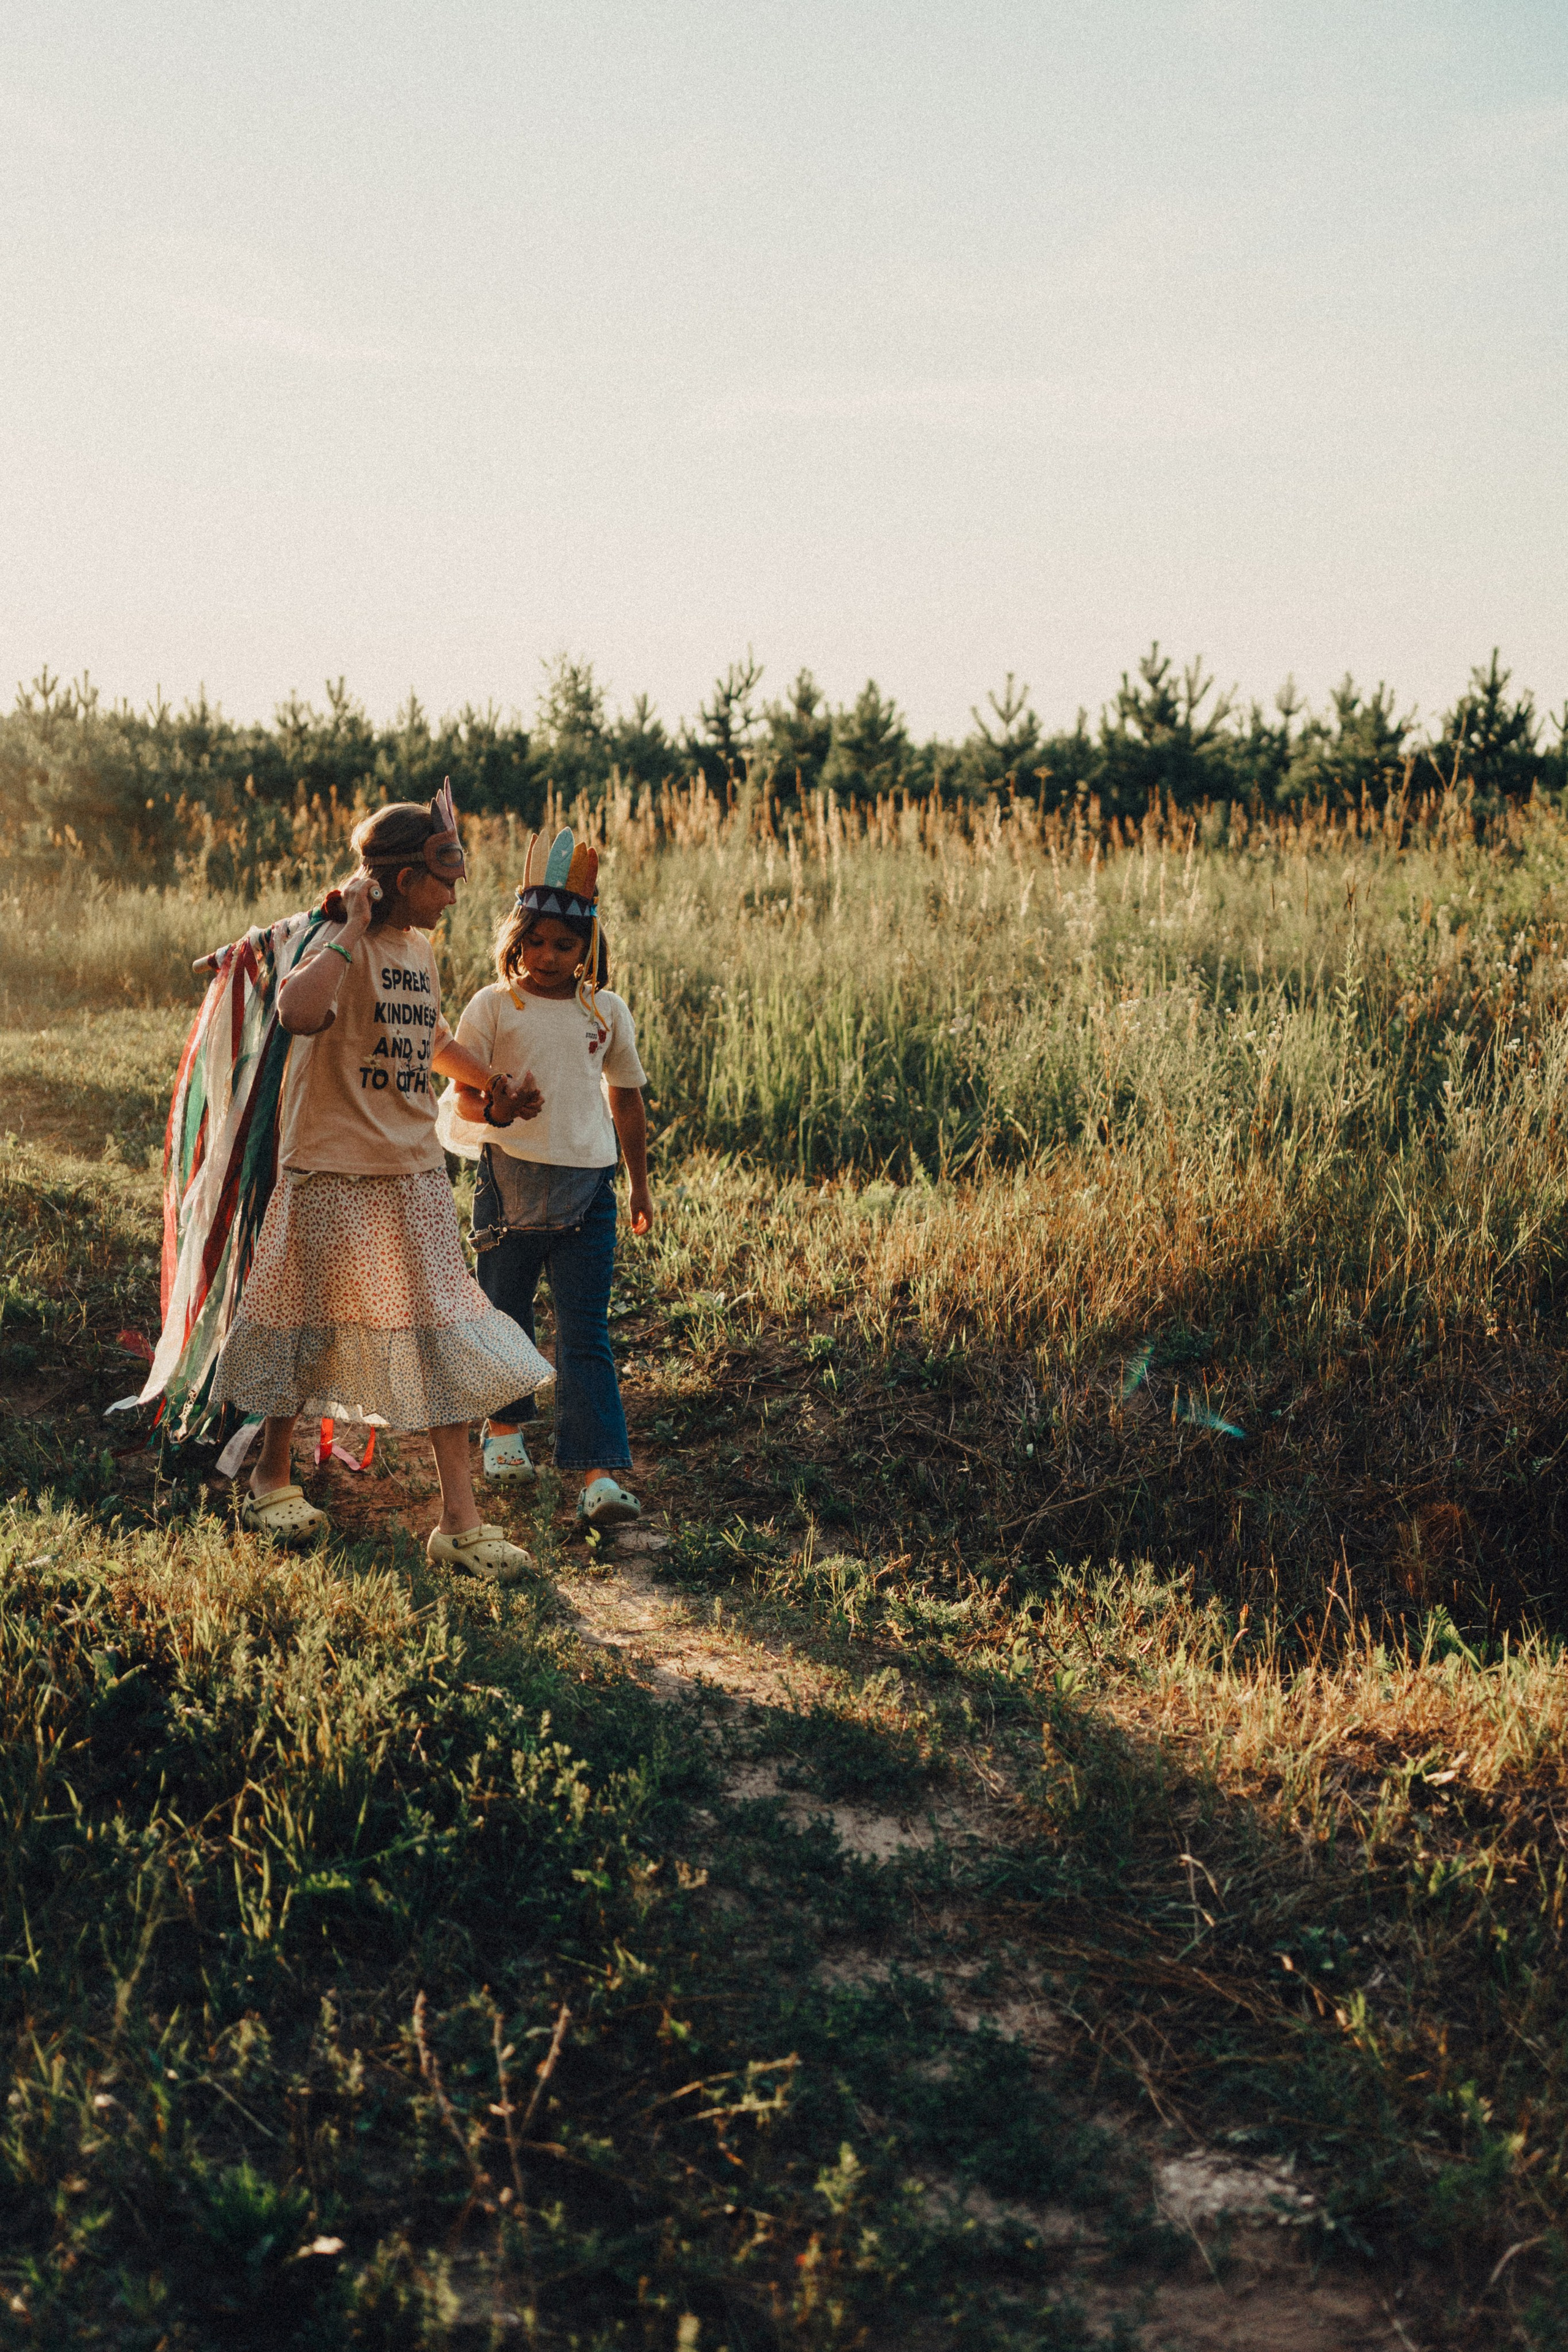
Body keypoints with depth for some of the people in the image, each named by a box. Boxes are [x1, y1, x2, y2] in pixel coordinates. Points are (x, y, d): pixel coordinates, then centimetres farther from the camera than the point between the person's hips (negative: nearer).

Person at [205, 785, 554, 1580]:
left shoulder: (419, 949, 10)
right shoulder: (341, 947, -15)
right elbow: (299, 1012, -39)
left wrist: (491, 1081, 28)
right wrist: (352, 928, -32)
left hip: (416, 1174, 7)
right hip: (336, 1173, -7)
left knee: (442, 1337, 3)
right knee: (316, 1327, 8)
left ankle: (460, 1521, 7)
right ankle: (272, 1480, 31)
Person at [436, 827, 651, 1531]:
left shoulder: (607, 1013, 7)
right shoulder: (493, 1007, -1)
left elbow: (626, 1101, 17)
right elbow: (461, 1097, -2)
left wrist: (640, 1184, 22)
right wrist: (497, 1107, -23)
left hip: (588, 1184, 1)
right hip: (512, 1176, -1)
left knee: (585, 1333, -5)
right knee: (505, 1315, 14)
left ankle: (599, 1476, -10)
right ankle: (505, 1430, 39)